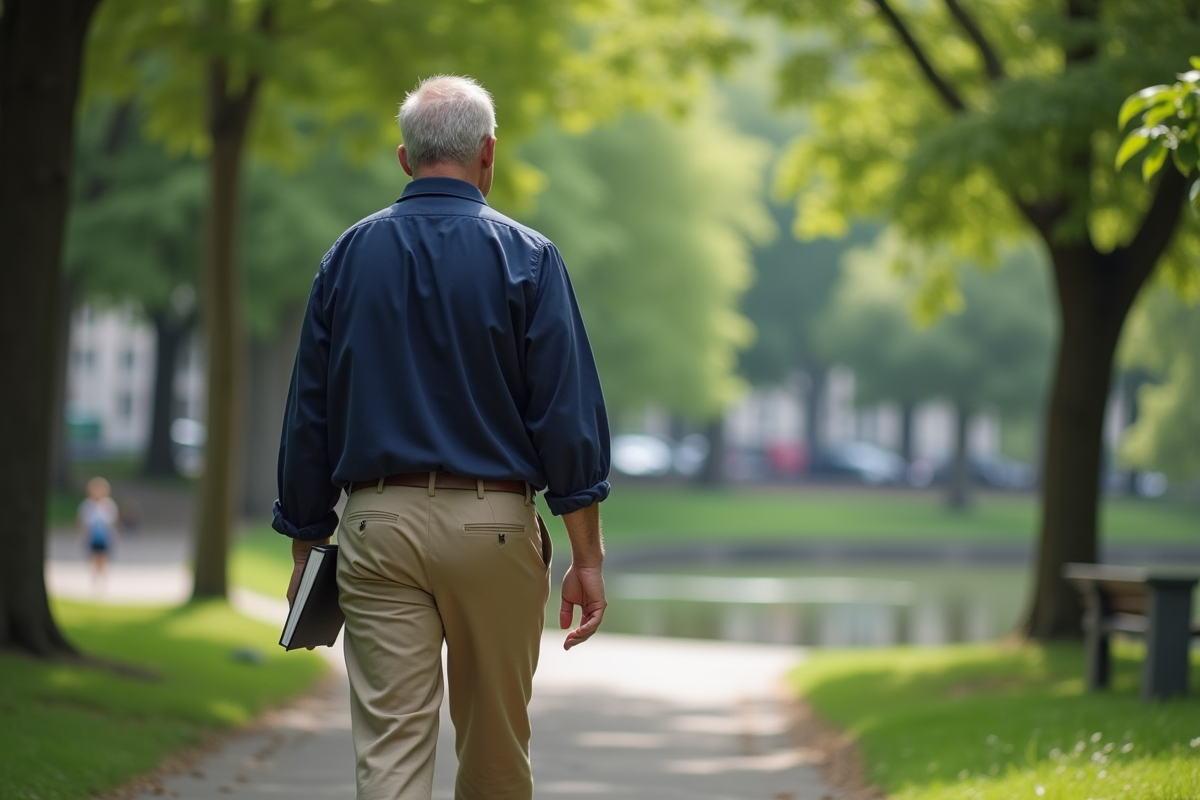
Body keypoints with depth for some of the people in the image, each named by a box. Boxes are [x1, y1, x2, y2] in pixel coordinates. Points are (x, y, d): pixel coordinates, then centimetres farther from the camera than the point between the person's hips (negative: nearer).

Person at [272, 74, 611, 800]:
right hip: (492, 522, -1)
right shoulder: (526, 258, -2)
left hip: (377, 523, 1)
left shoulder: (349, 256, 6)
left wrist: (305, 544, 15)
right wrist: (587, 557, -4)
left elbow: (309, 416, 8)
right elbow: (567, 412, -7)